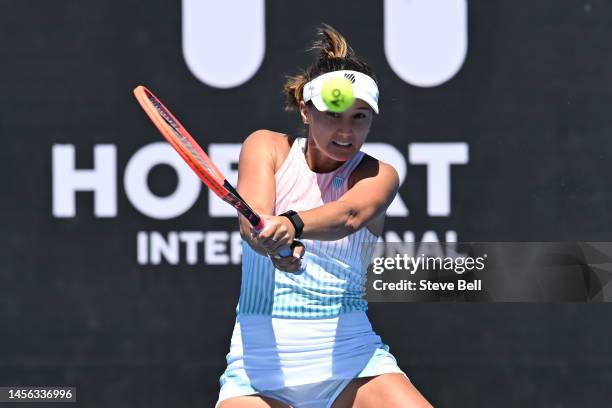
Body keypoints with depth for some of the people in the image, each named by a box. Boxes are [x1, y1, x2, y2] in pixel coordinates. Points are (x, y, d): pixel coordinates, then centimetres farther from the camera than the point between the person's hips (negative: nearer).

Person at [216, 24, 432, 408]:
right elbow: (251, 222, -14)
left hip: (348, 354, 0)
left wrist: (292, 225, -41)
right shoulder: (267, 147, 5)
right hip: (261, 359, 0)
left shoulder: (378, 175, 3)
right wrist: (274, 247, -38)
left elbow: (349, 215, -20)